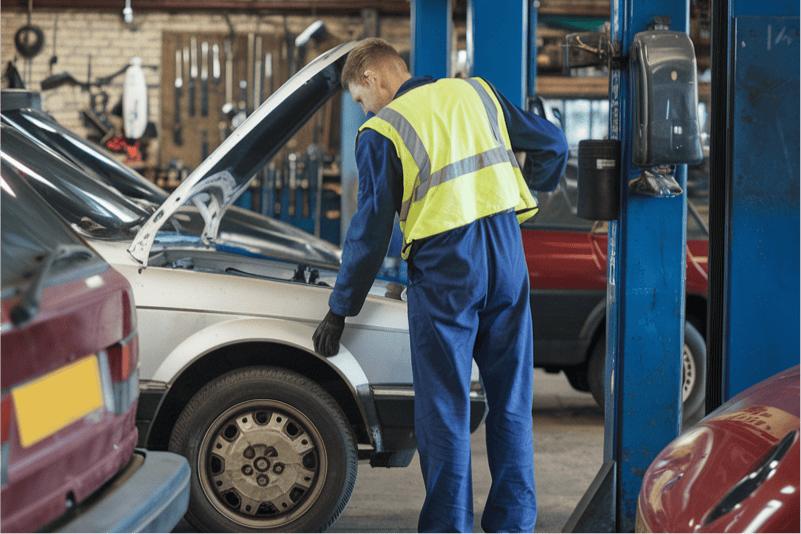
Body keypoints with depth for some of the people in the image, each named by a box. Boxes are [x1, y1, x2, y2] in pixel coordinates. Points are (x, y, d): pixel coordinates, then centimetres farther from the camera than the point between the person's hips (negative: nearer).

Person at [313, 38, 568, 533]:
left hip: (443, 268, -4)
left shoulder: (381, 131, -2)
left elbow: (371, 230, -2)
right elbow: (553, 144, 13)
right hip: (506, 253, 5)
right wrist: (527, 194, 31)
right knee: (511, 399, 11)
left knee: (445, 406, 3)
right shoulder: (476, 93, 12)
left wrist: (340, 310, 6)